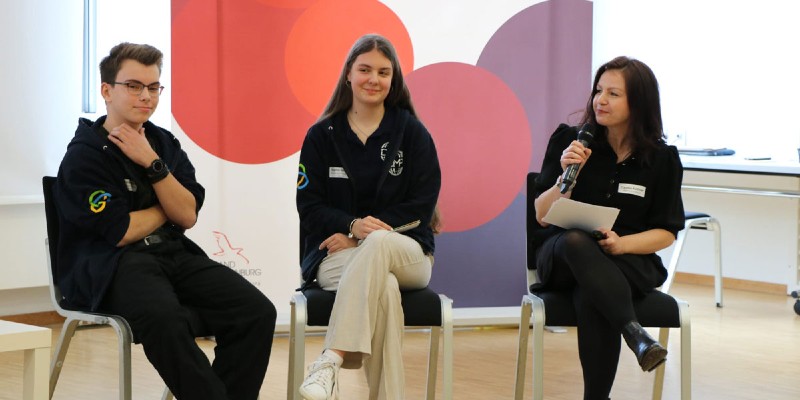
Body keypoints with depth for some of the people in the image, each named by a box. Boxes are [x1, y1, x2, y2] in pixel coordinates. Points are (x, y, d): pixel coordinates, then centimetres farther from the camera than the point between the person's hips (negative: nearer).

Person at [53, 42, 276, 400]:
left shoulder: (164, 143, 14)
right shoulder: (83, 156, -4)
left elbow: (187, 215, 3)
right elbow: (122, 232, -12)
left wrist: (153, 163, -8)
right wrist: (166, 209, 5)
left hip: (176, 256, 6)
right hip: (111, 267, -6)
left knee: (258, 312, -18)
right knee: (165, 318, -39)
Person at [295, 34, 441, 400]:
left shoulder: (413, 133, 6)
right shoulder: (321, 135, 7)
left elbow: (421, 207, 0)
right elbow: (309, 207, 2)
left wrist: (368, 233, -13)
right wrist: (352, 226, -20)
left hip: (405, 253, 0)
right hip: (336, 255, 0)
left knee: (378, 242, -39)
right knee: (384, 287, -37)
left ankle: (331, 360, -49)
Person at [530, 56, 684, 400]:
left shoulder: (661, 158, 2)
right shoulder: (569, 140, 1)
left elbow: (666, 233, 5)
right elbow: (542, 216, 0)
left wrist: (622, 242, -15)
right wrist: (566, 176, -18)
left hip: (628, 261, 0)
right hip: (562, 258, 0)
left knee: (590, 297, -37)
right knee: (576, 241, -38)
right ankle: (634, 333, -50)